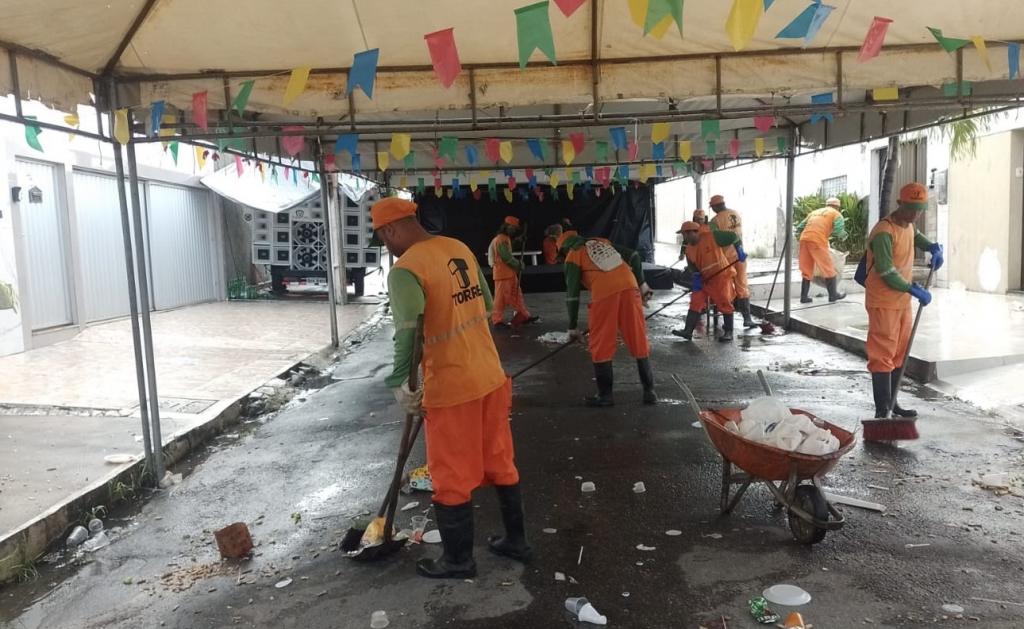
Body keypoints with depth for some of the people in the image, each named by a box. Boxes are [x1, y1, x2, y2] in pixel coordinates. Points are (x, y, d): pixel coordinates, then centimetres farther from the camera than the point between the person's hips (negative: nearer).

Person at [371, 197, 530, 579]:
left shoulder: (405, 270, -18)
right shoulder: (460, 248, 6)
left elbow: (408, 334, -30)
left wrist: (400, 384, -22)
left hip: (451, 388, -7)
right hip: (490, 375, 8)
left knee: (452, 477, 10)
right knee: (500, 461, 20)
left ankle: (458, 560, 26)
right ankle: (515, 540, 35)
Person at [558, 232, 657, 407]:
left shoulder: (573, 256, 13)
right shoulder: (602, 242, 27)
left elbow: (572, 293, 8)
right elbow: (634, 256, 19)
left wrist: (573, 326, 13)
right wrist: (641, 284, 21)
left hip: (604, 294, -4)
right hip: (629, 288, 5)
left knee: (601, 346, 9)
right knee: (639, 341, 10)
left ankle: (605, 395, 14)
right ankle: (649, 391, 16)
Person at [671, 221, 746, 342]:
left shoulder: (711, 237, -18)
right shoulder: (689, 250, 2)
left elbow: (733, 236, -11)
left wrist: (739, 250, -16)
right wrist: (696, 278, -6)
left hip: (722, 276, -6)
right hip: (705, 279, 6)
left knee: (725, 303, -1)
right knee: (696, 302, -3)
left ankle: (728, 332, 13)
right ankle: (688, 331, -2)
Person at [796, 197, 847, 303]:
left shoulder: (815, 212, 29)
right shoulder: (836, 214, 13)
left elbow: (799, 228, 21)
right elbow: (839, 231, -4)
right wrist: (843, 236, 16)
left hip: (804, 239, 5)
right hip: (818, 241, -5)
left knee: (806, 270, 14)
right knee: (828, 269, 9)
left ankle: (804, 296, 16)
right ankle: (833, 295, 17)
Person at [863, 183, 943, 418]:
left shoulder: (908, 225, 9)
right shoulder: (884, 232, -20)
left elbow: (916, 236, 35)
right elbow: (886, 273, -24)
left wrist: (933, 248, 16)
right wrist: (915, 290, -18)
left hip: (903, 301, 10)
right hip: (883, 303, -9)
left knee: (899, 354, 14)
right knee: (882, 355, -8)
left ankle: (892, 403, 25)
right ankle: (882, 411, -5)